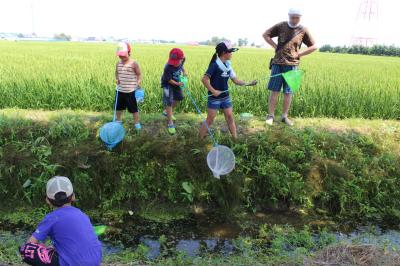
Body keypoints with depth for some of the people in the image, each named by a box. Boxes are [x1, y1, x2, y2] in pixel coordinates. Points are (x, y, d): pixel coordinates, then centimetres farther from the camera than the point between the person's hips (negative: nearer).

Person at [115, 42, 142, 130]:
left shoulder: (133, 63, -11)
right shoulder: (118, 63, 4)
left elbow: (139, 74, -4)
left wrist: (139, 82, -18)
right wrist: (117, 79, 0)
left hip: (131, 91, -5)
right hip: (120, 90, 5)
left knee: (133, 107, 4)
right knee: (119, 106, 19)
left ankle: (137, 123, 21)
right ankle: (118, 121, 40)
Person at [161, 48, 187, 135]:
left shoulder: (182, 60, -20)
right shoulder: (168, 68, -37)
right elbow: (169, 80, -26)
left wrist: (184, 71, -6)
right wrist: (177, 84, -35)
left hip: (177, 82, 7)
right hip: (168, 84, -7)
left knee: (179, 98, 19)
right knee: (169, 102, -9)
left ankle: (167, 112, 41)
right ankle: (170, 123, -1)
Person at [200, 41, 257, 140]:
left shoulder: (228, 65, 6)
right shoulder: (215, 65, -17)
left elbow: (235, 80, 7)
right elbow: (204, 79, -22)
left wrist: (248, 84, -2)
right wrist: (213, 91, -22)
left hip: (225, 97, 7)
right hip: (214, 97, -7)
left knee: (230, 117, 10)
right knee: (210, 119, 0)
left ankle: (235, 138, 18)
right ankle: (200, 139, 12)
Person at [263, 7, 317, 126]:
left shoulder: (303, 30, 2)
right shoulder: (281, 26, 2)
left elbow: (314, 46, 8)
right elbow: (265, 34, 11)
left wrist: (299, 54, -1)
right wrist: (275, 46, 1)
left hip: (292, 65, 0)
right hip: (278, 63, 0)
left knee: (288, 92, 4)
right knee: (274, 91, 0)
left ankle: (284, 116, 15)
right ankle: (270, 115, 8)